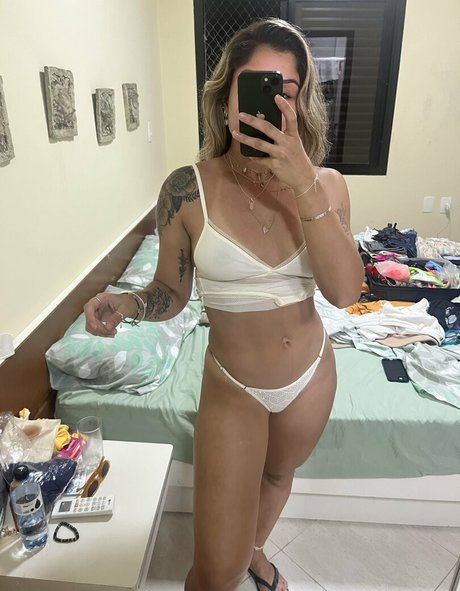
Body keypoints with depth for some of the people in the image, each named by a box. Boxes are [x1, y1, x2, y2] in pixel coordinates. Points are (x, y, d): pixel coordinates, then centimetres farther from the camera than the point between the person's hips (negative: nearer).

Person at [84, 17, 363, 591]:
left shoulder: (325, 184, -11)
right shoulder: (188, 189, -17)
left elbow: (344, 291, -23)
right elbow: (171, 293, -7)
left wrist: (305, 184, -32)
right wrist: (128, 303, -28)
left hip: (312, 374, 3)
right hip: (233, 387, -2)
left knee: (277, 476, 31)